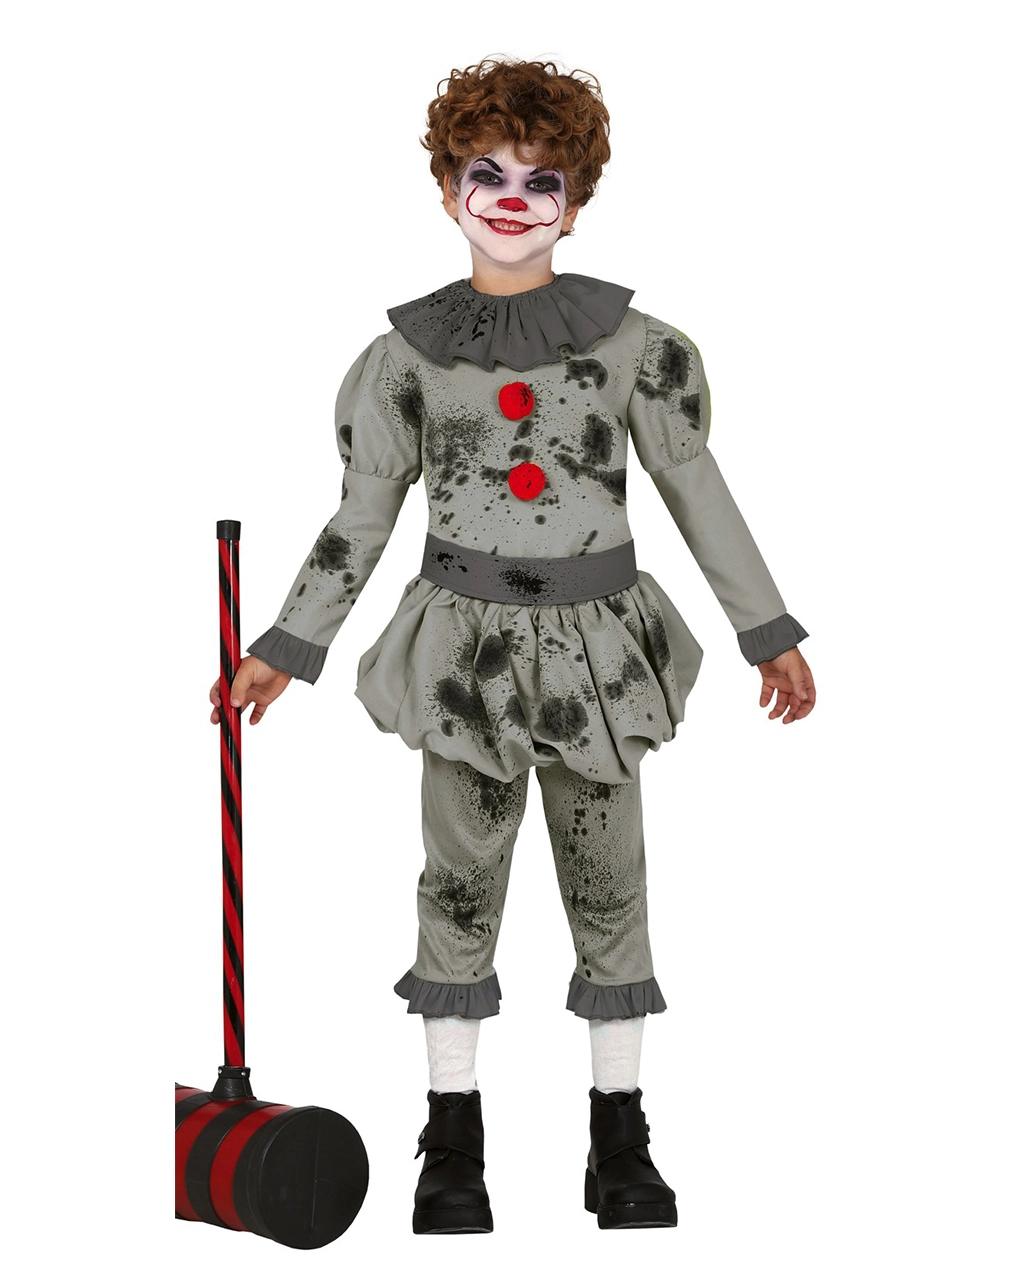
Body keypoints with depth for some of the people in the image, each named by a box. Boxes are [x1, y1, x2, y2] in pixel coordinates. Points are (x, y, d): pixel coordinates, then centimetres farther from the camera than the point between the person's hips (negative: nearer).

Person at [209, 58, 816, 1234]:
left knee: (607, 888, 9)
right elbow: (360, 520, 6)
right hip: (465, 644, 0)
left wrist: (772, 636, 4)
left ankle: (619, 1137, 23)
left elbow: (698, 493, 4)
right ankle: (453, 1139, 21)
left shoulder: (631, 342, -2)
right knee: (460, 882, 7)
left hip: (594, 645, 0)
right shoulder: (407, 354, 0)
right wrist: (285, 651, 4)